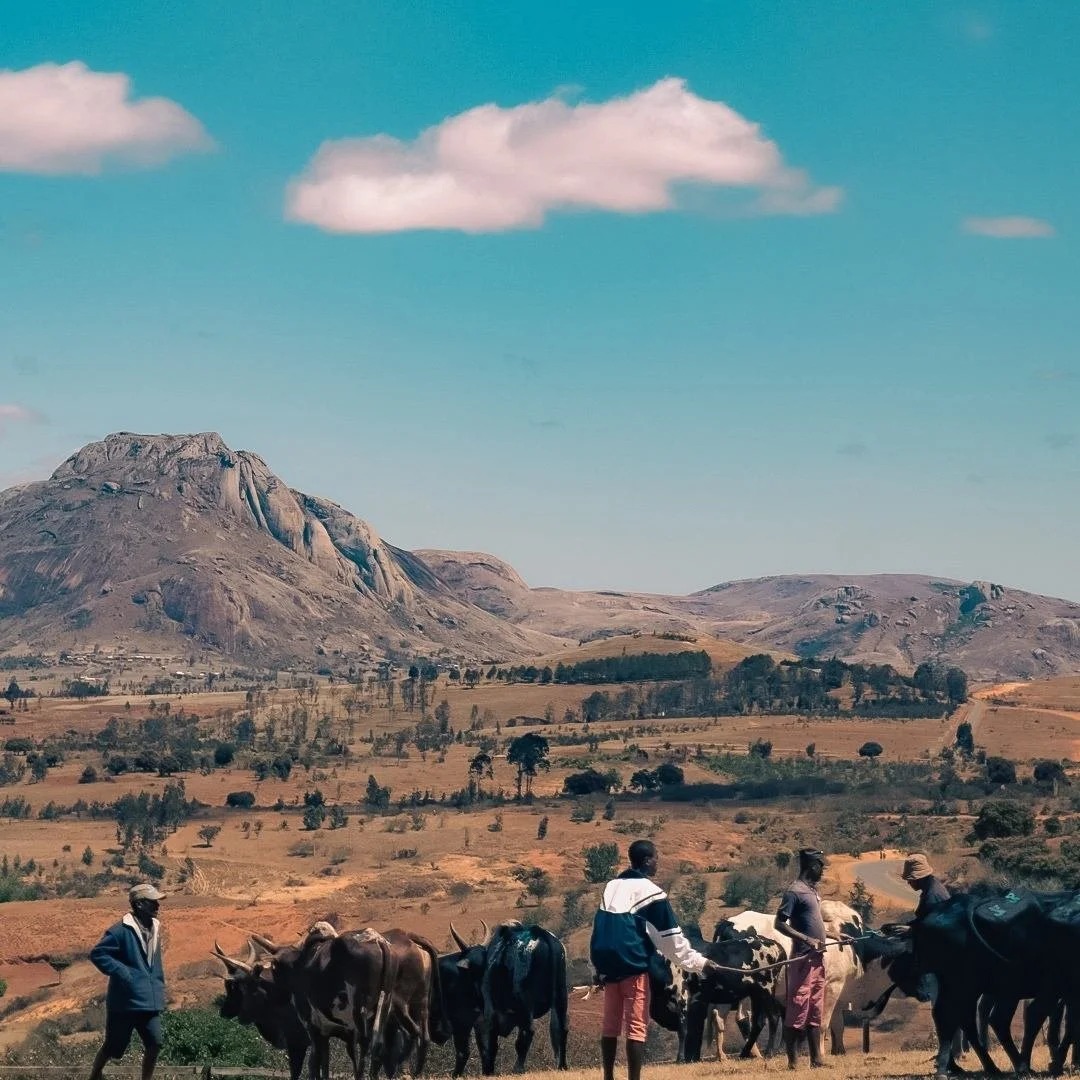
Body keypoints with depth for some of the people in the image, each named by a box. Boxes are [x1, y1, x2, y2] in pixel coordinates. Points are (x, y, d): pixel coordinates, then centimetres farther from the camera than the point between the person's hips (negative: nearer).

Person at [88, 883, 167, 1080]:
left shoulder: (154, 928, 9)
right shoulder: (123, 930, -14)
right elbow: (97, 954, -15)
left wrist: (160, 992, 16)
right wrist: (121, 972, -19)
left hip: (150, 1002, 6)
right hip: (125, 1001, -6)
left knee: (154, 1044, -5)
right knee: (113, 1046, 6)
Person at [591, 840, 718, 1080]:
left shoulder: (612, 887, 12)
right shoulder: (650, 892, -8)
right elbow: (672, 937, -5)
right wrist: (699, 962, 3)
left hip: (608, 965, 7)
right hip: (634, 965, -7)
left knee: (610, 1025, 13)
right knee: (636, 1027, -5)